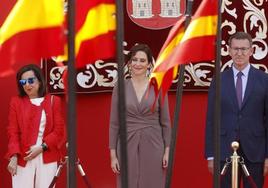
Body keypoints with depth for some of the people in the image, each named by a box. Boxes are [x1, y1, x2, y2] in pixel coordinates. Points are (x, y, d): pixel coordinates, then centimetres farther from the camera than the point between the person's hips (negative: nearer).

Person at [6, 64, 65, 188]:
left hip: (47, 157, 0)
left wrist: (42, 147, -11)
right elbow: (12, 132, 3)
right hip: (23, 158, 0)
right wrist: (13, 156, -11)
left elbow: (59, 131, 3)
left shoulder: (53, 101, 7)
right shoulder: (16, 102, 8)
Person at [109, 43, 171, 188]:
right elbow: (114, 123, 3)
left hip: (153, 146, 0)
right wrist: (113, 154, -1)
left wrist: (167, 151, -2)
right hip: (128, 145, 0)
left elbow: (165, 122, 5)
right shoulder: (120, 88, 2)